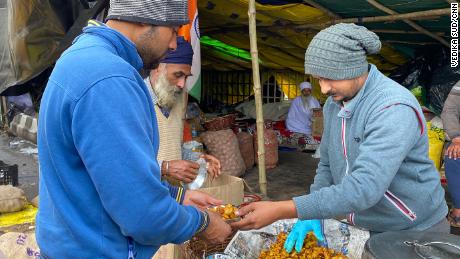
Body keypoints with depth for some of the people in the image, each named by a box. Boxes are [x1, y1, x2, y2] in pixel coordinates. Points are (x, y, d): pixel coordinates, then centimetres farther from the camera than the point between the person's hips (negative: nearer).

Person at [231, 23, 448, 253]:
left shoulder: (394, 108, -29)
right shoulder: (333, 104, -2)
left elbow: (364, 188, -39)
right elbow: (327, 164, 7)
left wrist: (281, 211, -41)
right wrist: (312, 214, -8)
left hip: (414, 232, -6)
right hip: (362, 227, 7)